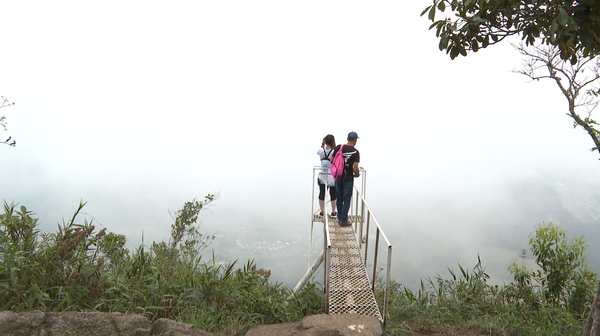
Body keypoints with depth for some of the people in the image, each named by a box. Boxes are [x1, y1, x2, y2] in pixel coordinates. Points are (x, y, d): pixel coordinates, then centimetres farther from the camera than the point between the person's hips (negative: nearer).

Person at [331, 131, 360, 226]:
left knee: (339, 198, 18)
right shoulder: (356, 152, -14)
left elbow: (331, 161, -1)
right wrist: (357, 174, 2)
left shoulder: (338, 148, -4)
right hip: (348, 179, -4)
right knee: (347, 200, 7)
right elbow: (355, 168, -20)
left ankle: (340, 217, 30)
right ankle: (343, 220, 12)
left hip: (338, 177, 4)